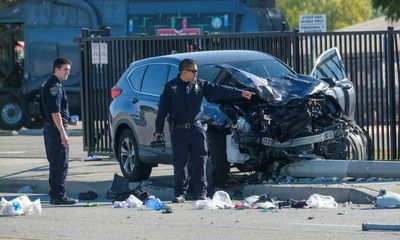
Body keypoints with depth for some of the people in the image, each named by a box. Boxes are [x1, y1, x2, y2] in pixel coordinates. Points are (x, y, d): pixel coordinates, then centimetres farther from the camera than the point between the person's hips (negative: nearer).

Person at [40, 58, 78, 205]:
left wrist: (67, 120, 21)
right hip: (56, 129, -11)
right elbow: (55, 111, -22)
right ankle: (59, 196, -8)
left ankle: (55, 195, 19)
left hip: (49, 128, 11)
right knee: (60, 164, -8)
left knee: (55, 164, 15)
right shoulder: (54, 87, -15)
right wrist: (63, 133, -23)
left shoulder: (48, 85, 18)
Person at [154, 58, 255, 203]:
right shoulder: (170, 87, 4)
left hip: (196, 128, 2)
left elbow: (219, 91, 8)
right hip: (178, 130, -2)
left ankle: (201, 193, 5)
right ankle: (180, 194, 5)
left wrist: (240, 93, 1)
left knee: (199, 162, -1)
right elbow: (162, 109, 5)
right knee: (180, 163, -1)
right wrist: (159, 130, 1)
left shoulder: (200, 85, 11)